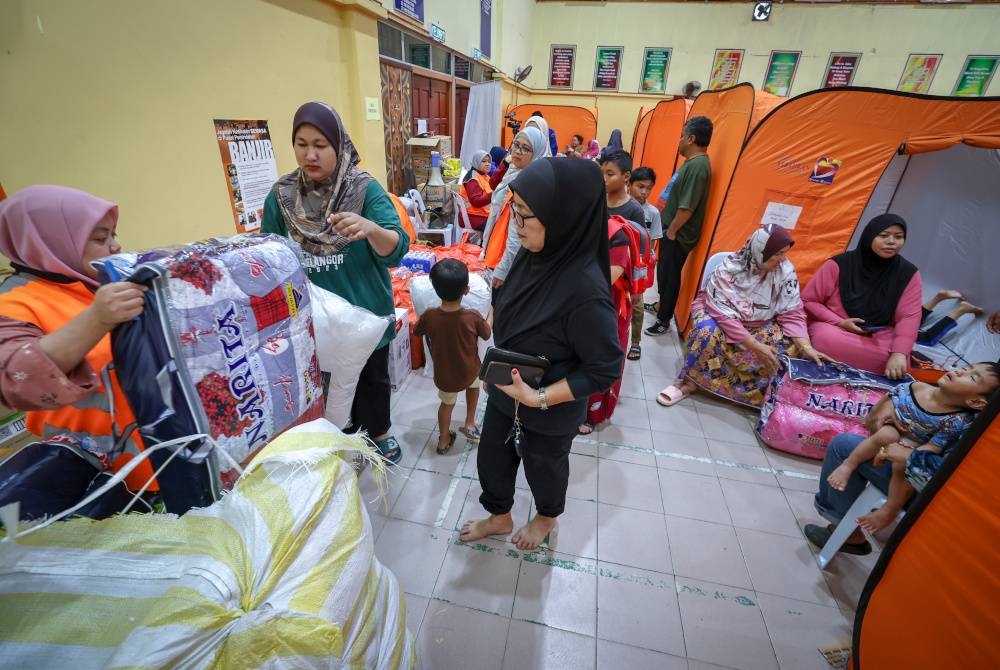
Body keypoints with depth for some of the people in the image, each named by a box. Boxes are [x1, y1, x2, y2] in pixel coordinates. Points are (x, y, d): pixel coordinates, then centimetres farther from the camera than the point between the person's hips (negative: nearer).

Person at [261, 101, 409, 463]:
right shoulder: (280, 196, -3)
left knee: (373, 378, 17)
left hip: (365, 313, -2)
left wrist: (370, 228, -45)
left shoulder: (366, 189, -12)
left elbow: (397, 249, -25)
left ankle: (379, 433, 44)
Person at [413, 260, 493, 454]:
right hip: (468, 373, -1)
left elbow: (417, 332, 1)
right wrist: (492, 311, 12)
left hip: (444, 377, 1)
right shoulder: (473, 317, -25)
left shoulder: (429, 316, -21)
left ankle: (444, 440, 46)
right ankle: (470, 424, 35)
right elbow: (487, 334, -3)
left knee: (447, 404, 29)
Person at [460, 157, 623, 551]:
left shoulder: (585, 289, -33)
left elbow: (605, 369, -24)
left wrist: (540, 398, -27)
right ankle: (499, 517, 53)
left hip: (550, 412, -6)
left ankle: (547, 517, 57)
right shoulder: (532, 254, -13)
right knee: (491, 459, 23)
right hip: (504, 392, 6)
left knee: (544, 467, 23)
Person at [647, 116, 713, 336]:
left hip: (678, 235, -9)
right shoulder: (693, 162, 10)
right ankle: (662, 305, 41)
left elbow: (687, 207, -25)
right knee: (663, 270, 22)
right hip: (672, 230, 9)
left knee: (669, 275, 1)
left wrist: (672, 231, -16)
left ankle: (664, 320, 14)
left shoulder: (697, 166, -22)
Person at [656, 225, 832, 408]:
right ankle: (689, 381, -19)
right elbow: (723, 314, -30)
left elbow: (792, 314, -10)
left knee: (791, 345, -20)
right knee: (709, 332, -38)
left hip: (759, 325, 5)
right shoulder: (729, 269, -26)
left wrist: (806, 347, -24)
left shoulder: (786, 271, -13)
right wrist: (755, 346, -34)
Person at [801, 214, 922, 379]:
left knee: (899, 363, -30)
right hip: (833, 328, -3)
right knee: (826, 339, -39)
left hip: (879, 337, 3)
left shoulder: (908, 273, -3)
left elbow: (909, 317, -11)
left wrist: (899, 353, -28)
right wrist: (840, 323, -18)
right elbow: (808, 300, -6)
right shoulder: (839, 265, -11)